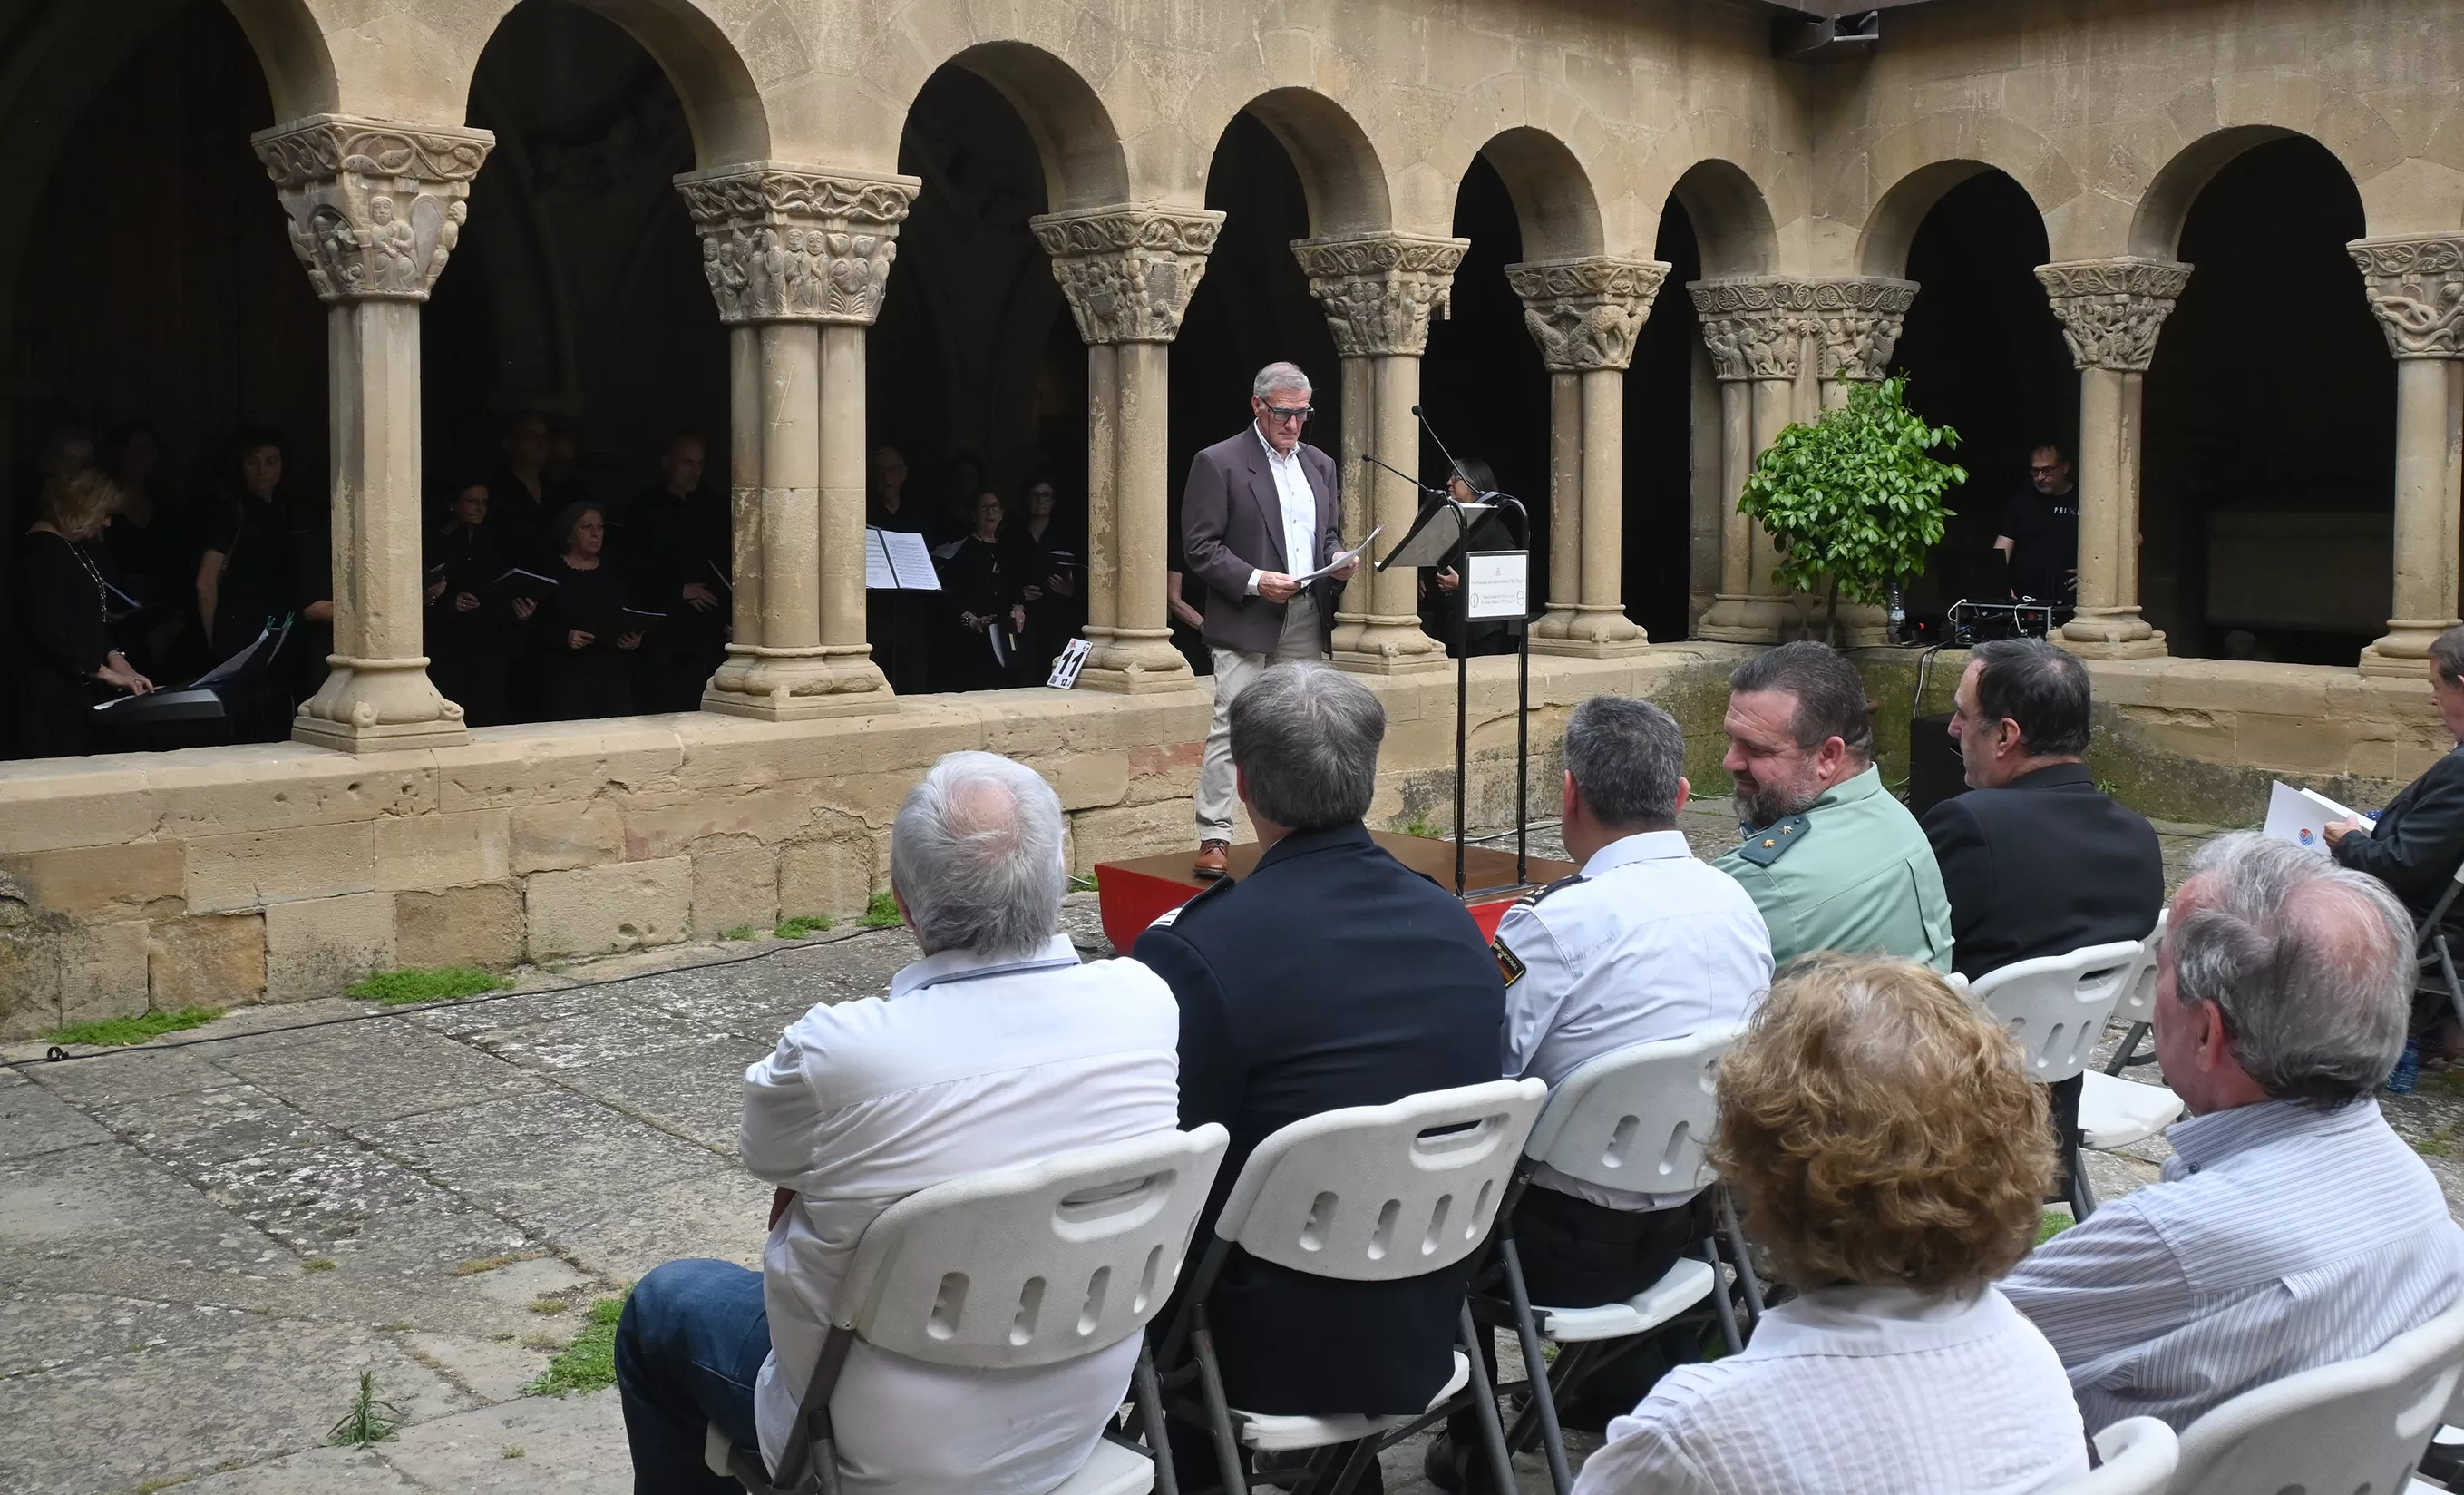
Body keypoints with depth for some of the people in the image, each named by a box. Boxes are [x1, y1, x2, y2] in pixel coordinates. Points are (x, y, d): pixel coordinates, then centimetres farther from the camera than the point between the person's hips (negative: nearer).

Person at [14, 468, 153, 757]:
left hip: (78, 690, 9)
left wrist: (112, 655, 5)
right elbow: (49, 631, -20)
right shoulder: (43, 549, -12)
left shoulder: (75, 547, 16)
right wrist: (104, 671, -17)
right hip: (52, 693, -9)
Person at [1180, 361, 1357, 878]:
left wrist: (1337, 561, 0)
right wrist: (1253, 580, -20)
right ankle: (1214, 839, -6)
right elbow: (1200, 547, -9)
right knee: (1232, 728, -9)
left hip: (1308, 619, 6)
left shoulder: (1320, 464, 16)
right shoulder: (1218, 463, -4)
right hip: (1246, 620, -6)